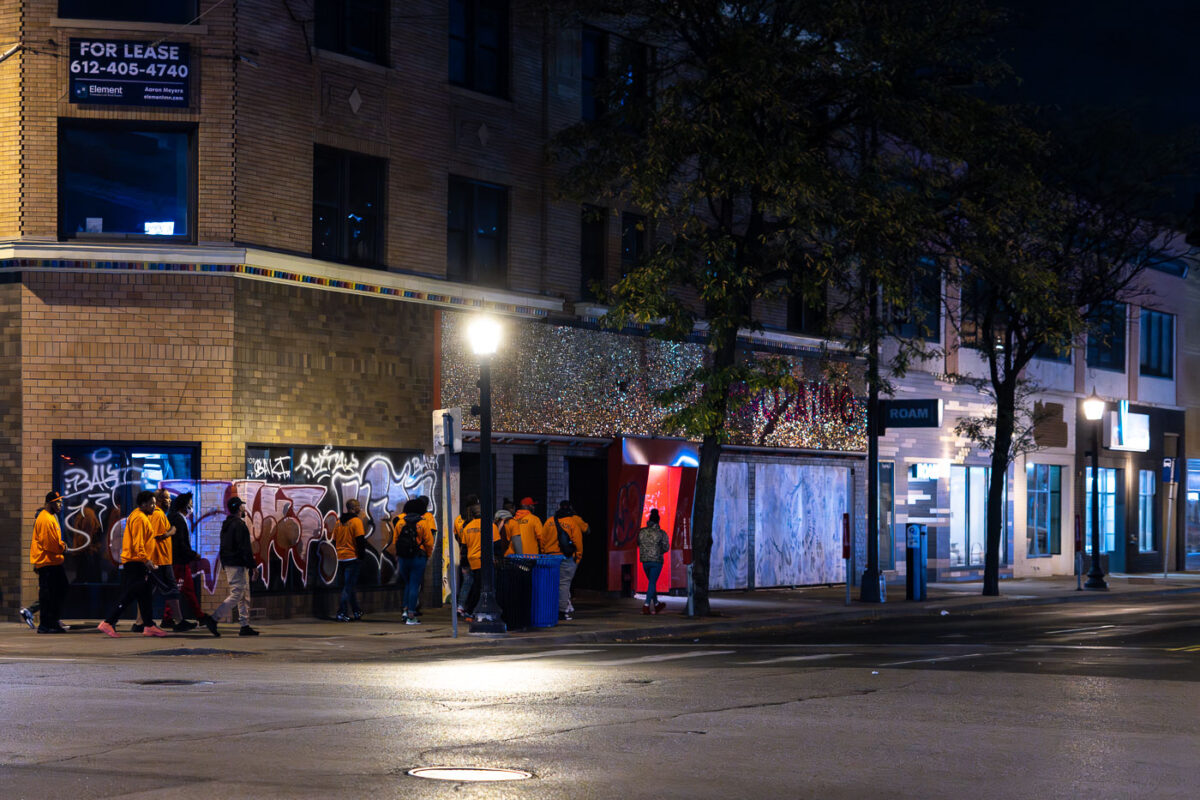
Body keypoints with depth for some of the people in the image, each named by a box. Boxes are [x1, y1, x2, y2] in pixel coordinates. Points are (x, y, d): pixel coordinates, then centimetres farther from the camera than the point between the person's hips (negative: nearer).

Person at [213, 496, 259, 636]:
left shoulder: (226, 524, 15)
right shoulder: (239, 525, -15)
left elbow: (223, 547, 19)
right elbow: (245, 547, -19)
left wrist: (224, 566, 22)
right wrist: (252, 566, -16)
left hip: (228, 565, 10)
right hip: (238, 565, -10)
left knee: (244, 596, 12)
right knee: (236, 595, -8)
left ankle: (245, 626, 12)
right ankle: (213, 618, -13)